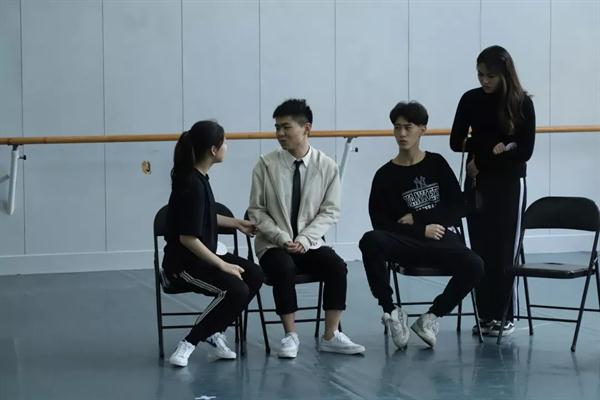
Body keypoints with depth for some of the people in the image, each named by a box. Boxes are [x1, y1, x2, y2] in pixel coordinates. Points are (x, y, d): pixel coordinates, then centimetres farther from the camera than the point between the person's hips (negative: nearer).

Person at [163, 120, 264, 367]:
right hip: (182, 263, -10)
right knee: (236, 290, -26)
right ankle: (189, 344, -12)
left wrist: (236, 223, 27)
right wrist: (223, 265, -19)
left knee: (255, 275, -2)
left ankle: (214, 333, 6)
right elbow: (188, 238, -26)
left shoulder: (198, 178, 5)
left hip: (201, 256, 10)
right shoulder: (192, 185, -24)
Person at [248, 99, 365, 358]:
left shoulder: (327, 166, -2)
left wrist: (304, 239, -15)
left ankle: (331, 336, -15)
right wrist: (283, 239, -15)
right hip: (274, 244, -1)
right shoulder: (266, 165, -3)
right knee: (284, 269, -33)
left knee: (337, 267, -27)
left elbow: (330, 212, 0)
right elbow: (257, 211, 0)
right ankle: (290, 335, -18)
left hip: (310, 243, 1)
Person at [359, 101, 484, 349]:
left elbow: (458, 207, 4)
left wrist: (417, 218, -6)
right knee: (371, 241, -34)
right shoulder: (385, 175, 4)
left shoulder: (436, 164, 9)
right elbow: (381, 223, -2)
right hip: (407, 243, -1)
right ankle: (391, 310, -15)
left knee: (474, 266, -31)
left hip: (443, 238, 1)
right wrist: (423, 230, -11)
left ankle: (432, 316, -8)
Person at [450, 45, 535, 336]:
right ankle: (485, 315, 9)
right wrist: (493, 146, -9)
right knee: (480, 250, 2)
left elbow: (525, 151, -10)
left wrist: (482, 161, -9)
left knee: (503, 250, -2)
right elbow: (456, 143, 0)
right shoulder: (471, 99, 0)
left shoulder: (522, 103, -7)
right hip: (477, 183, 3)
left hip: (510, 183, -3)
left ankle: (505, 316, 5)